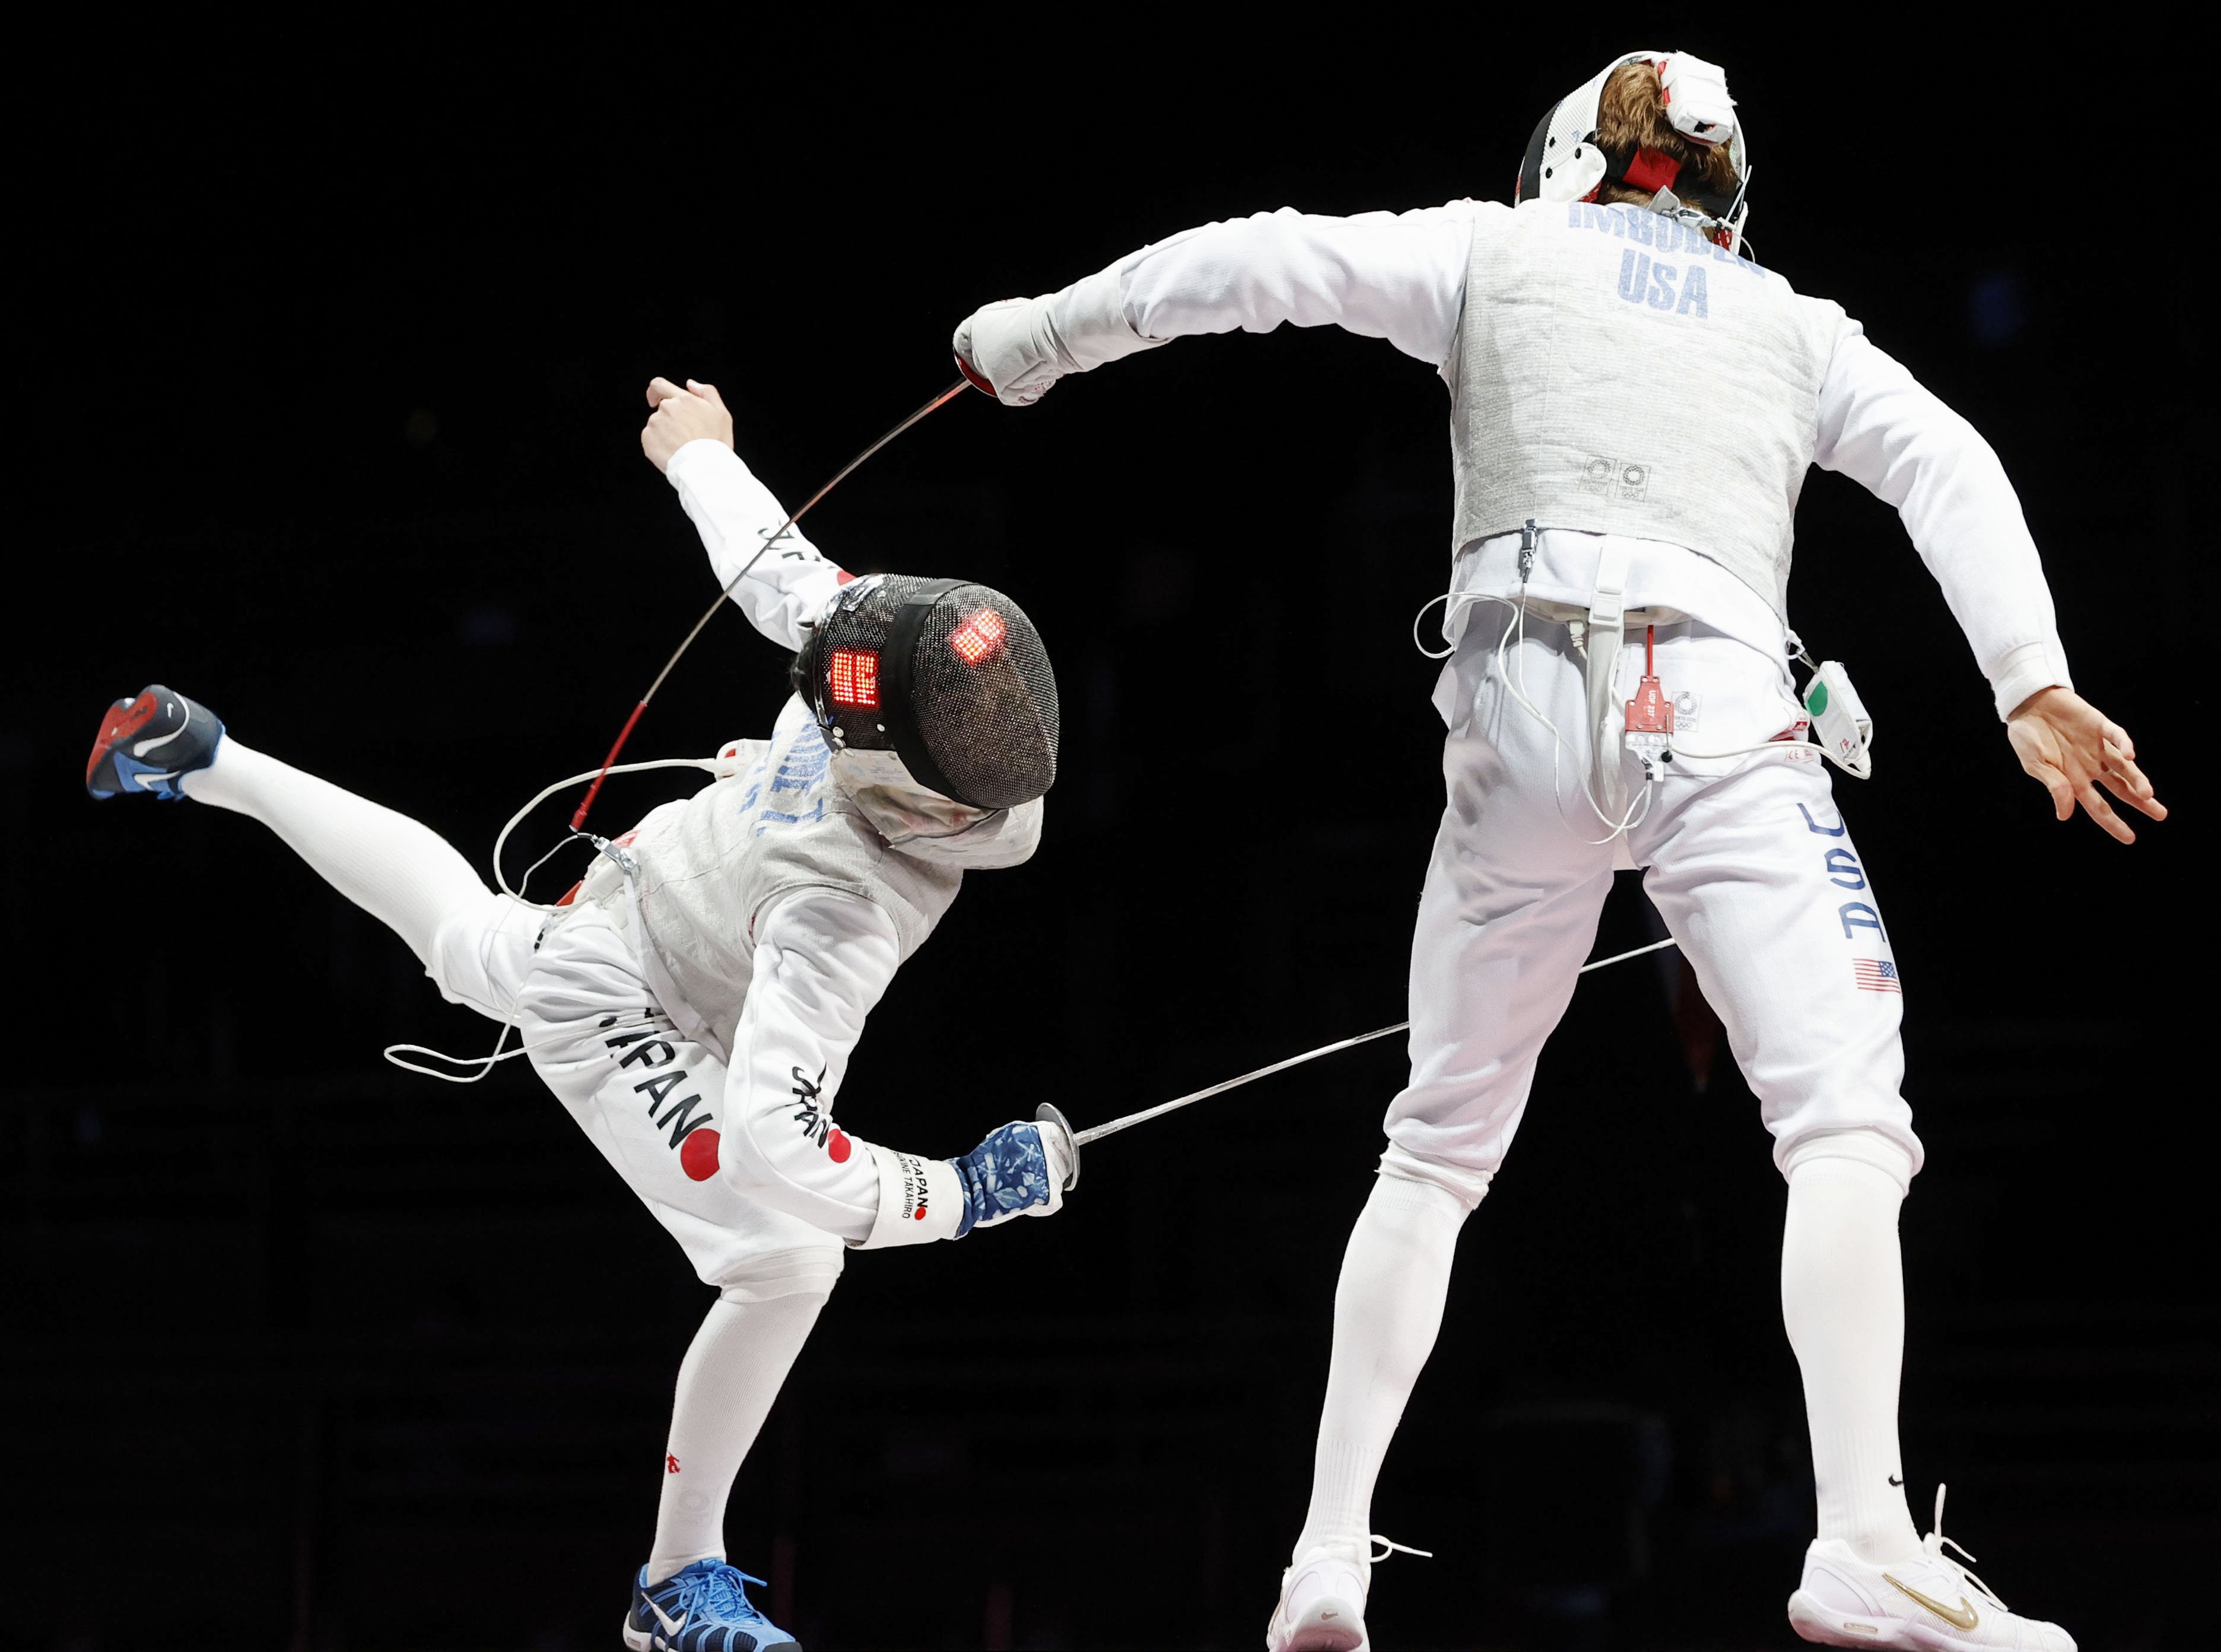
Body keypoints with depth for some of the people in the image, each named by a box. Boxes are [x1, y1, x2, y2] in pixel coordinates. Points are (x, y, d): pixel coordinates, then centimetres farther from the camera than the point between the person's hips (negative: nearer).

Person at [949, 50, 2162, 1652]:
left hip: (1527, 707, 2)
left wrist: (1041, 332, 22)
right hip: (1717, 703, -1)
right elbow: (1945, 465, 8)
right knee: (1847, 1127, -10)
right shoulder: (1790, 321, 24)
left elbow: (1265, 260, 12)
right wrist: (2033, 684, -4)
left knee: (1440, 1145, 17)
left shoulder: (1504, 252, 22)